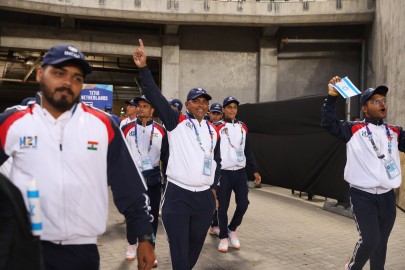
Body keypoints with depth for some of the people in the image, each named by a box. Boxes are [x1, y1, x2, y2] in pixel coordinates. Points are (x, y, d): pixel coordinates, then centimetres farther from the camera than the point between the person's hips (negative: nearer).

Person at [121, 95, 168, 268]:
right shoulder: (127, 129, 0)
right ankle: (132, 244, 34)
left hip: (153, 179, 0)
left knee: (152, 214, 6)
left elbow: (166, 156, 5)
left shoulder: (161, 131, 1)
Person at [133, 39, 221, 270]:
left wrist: (214, 187, 14)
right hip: (177, 195, -4)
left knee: (196, 244, 18)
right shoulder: (176, 121, -3)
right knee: (179, 248, 2)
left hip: (205, 197, 5)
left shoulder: (214, 131, 11)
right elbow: (155, 97, -12)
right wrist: (144, 68, -21)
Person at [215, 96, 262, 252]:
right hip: (223, 173, -4)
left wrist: (255, 170, 12)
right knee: (223, 206, 3)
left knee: (243, 204, 2)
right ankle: (223, 237, 20)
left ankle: (232, 229, 27)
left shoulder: (243, 127, 11)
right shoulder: (217, 128, -5)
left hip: (240, 172, 4)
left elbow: (248, 150, 16)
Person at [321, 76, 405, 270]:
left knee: (381, 243, 14)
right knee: (369, 239, -11)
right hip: (362, 195, -5)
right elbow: (327, 122, -13)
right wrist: (332, 96, -22)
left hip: (387, 196, 5)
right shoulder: (353, 129, -2)